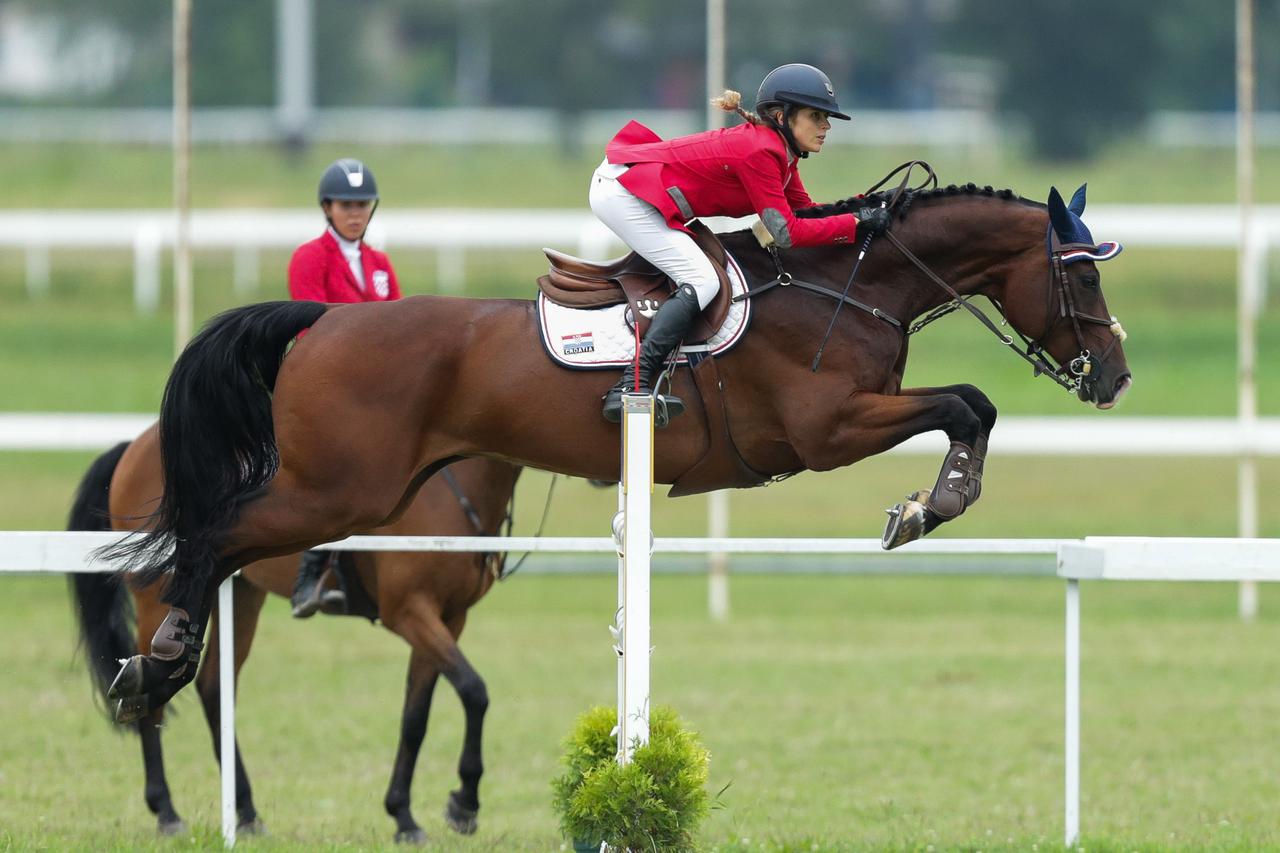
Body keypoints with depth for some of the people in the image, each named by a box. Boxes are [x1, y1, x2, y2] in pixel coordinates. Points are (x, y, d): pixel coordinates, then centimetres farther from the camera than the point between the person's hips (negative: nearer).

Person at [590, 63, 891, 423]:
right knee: (701, 281, -18)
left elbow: (806, 211, 14)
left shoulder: (777, 150, 10)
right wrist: (856, 222, -18)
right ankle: (632, 387, -27)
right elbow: (787, 233, -19)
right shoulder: (759, 152, -20)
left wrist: (867, 204, 3)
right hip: (625, 193, -11)